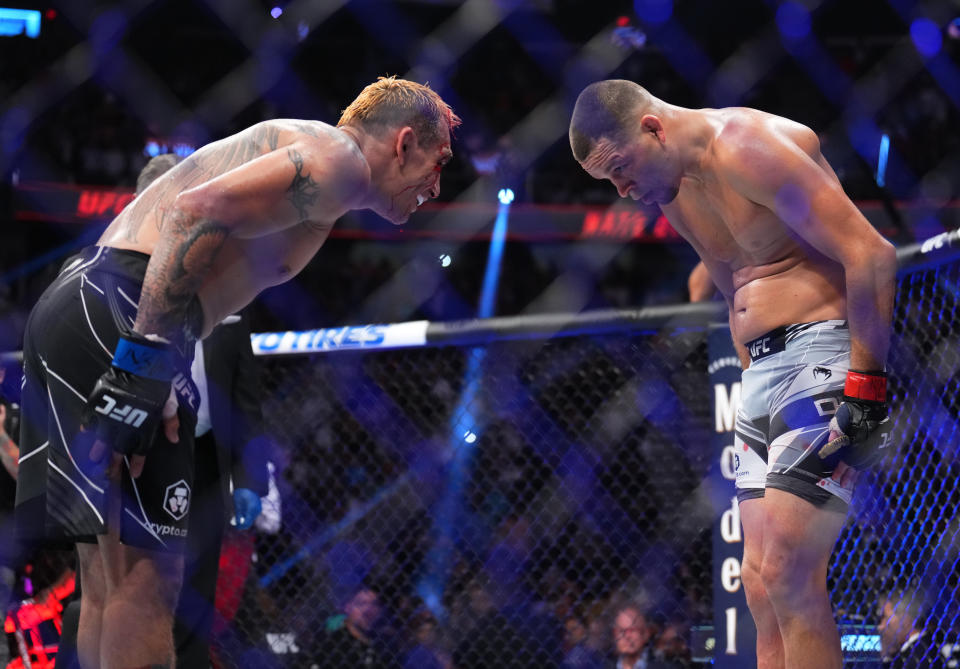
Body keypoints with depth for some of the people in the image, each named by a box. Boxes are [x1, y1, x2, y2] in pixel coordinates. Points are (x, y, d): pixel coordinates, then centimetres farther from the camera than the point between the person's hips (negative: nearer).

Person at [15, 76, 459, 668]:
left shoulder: (297, 148, 27)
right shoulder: (341, 158, -4)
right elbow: (201, 210, -19)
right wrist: (145, 360, -25)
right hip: (116, 315, -10)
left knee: (110, 579, 12)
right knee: (146, 576, -10)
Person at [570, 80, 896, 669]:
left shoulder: (747, 147, -15)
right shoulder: (675, 192, 14)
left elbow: (871, 254, -20)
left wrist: (865, 385, -21)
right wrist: (754, 382, 15)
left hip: (825, 351, -10)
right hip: (763, 368, 10)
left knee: (787, 574, -16)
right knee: (762, 582, 3)